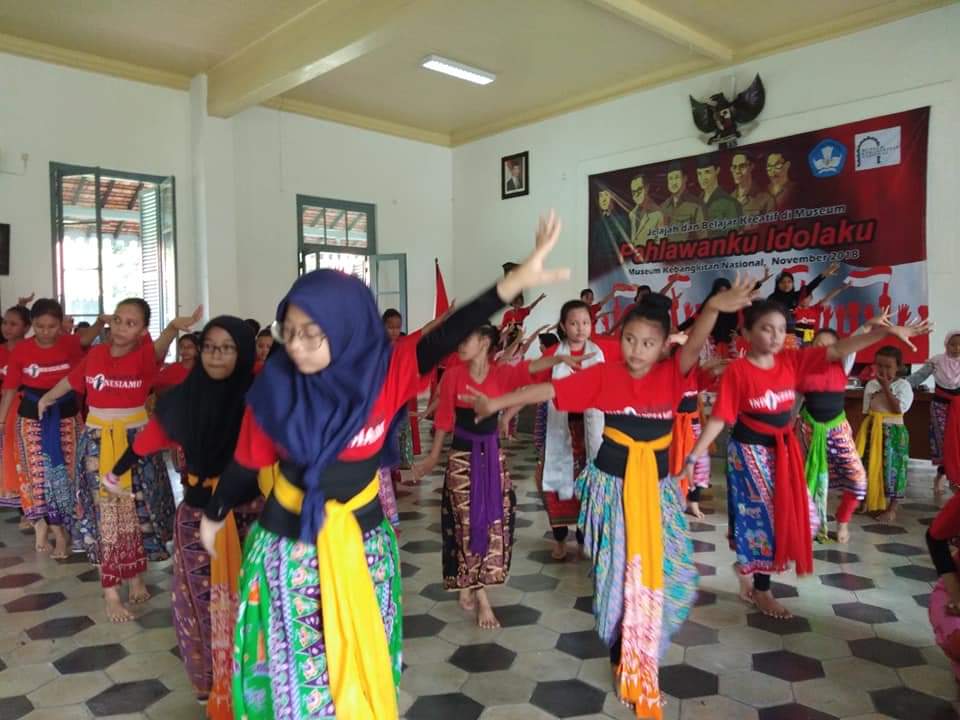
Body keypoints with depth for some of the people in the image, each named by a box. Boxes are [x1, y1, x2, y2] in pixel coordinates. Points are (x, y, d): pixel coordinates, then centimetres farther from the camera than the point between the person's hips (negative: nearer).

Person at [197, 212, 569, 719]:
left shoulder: (384, 372, -15)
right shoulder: (275, 388, -14)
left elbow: (445, 338, -27)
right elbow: (247, 463, 0)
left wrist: (515, 282, -38)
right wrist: (214, 514, 14)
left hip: (362, 542, 1)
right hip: (288, 546, -1)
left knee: (361, 664, 18)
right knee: (295, 669, 13)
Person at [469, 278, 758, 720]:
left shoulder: (671, 375, -8)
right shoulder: (603, 375, -9)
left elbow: (694, 347, -29)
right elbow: (550, 390, -9)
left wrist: (713, 308, -49)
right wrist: (498, 402, -10)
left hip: (657, 488, 2)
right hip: (612, 485, -1)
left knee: (662, 572, 9)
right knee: (618, 572, 10)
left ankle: (638, 651, 37)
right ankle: (627, 658, 32)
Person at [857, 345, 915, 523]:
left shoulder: (903, 385, -6)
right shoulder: (871, 384, 5)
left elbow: (899, 409, -19)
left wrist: (886, 387, -19)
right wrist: (864, 431, 7)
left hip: (893, 432, -4)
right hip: (872, 431, 4)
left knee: (892, 469, 0)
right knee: (870, 467, 8)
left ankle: (891, 508, 11)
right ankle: (871, 502, 23)